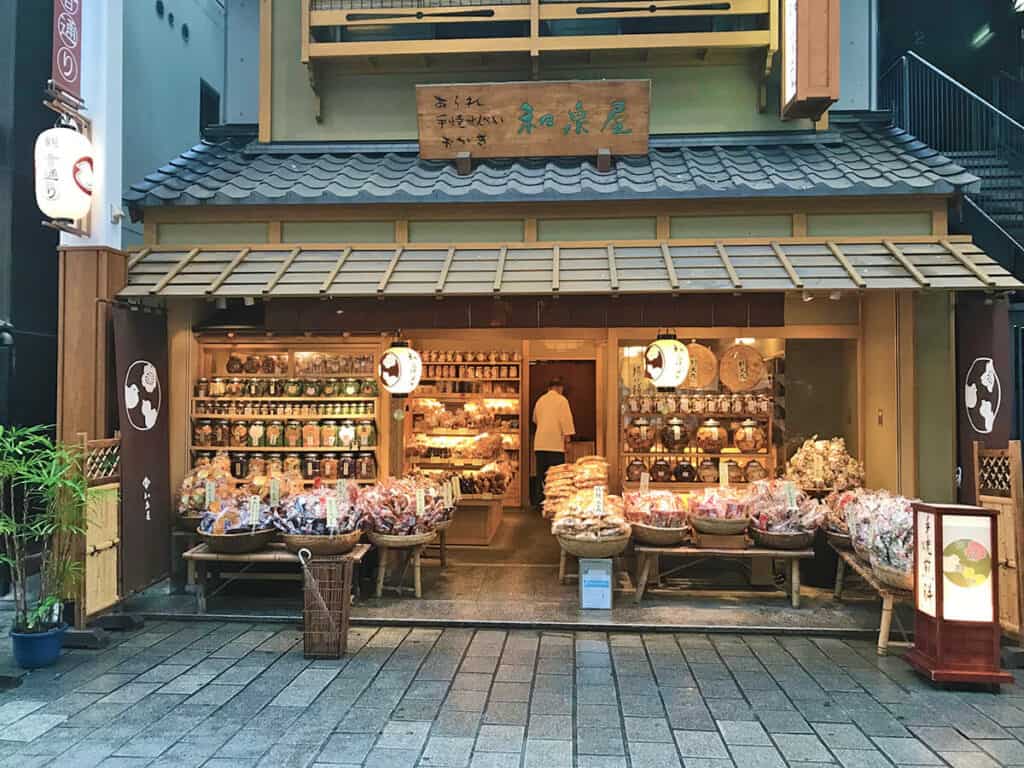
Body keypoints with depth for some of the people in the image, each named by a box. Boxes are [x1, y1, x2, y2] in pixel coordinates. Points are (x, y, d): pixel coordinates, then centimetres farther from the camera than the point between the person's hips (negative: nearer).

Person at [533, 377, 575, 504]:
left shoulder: (540, 399, 14)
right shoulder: (561, 400, -3)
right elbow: (566, 420, -9)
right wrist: (567, 439, -4)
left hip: (539, 443, 5)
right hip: (555, 443, -5)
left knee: (542, 475, 6)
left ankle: (542, 502, 7)